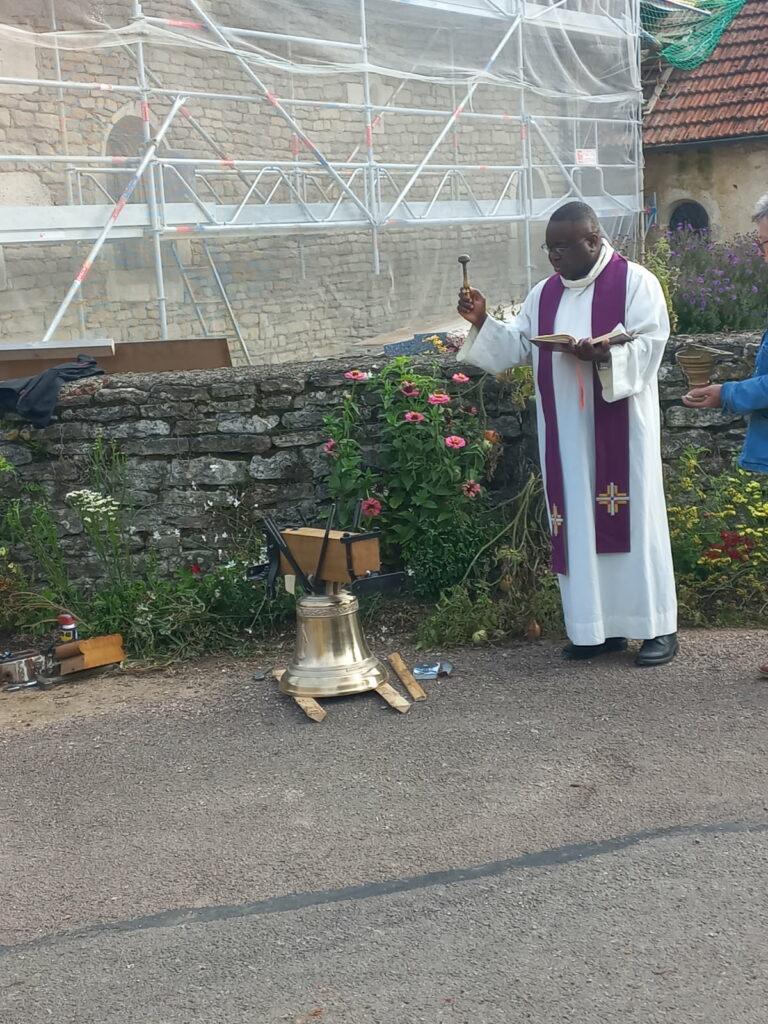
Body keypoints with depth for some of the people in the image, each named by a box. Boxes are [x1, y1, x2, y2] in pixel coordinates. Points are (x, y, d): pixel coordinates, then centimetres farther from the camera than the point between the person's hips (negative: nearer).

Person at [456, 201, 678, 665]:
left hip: (620, 426, -5)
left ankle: (659, 627, 5)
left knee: (633, 517, -3)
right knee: (579, 522, 5)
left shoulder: (635, 282, -2)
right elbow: (516, 347, 12)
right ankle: (600, 627, 12)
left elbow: (650, 343, -12)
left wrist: (602, 354, -28)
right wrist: (482, 322, -4)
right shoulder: (545, 294, 14)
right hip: (566, 431, 5)